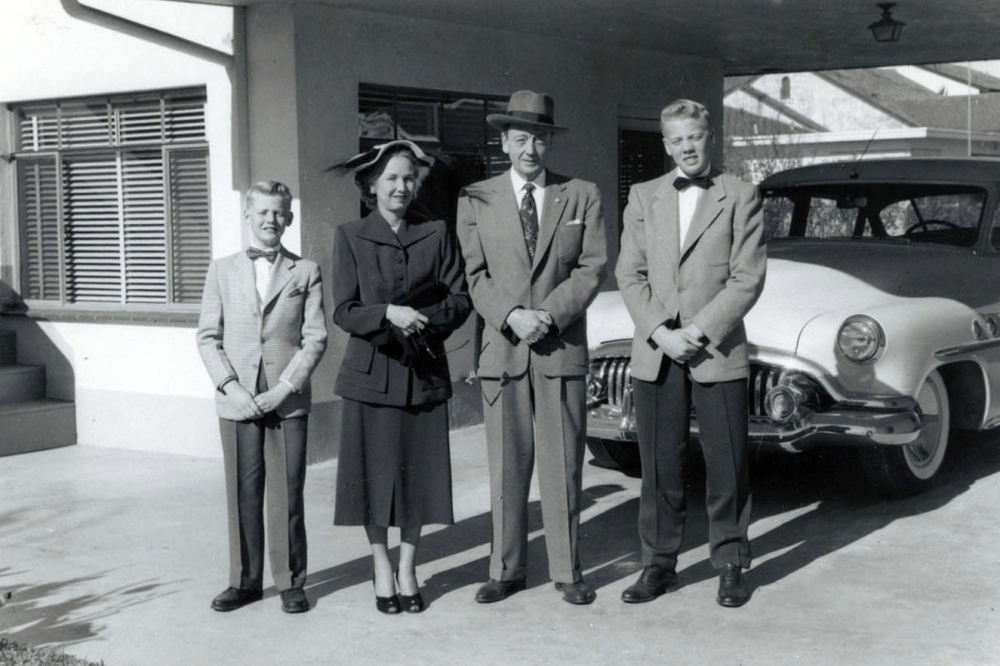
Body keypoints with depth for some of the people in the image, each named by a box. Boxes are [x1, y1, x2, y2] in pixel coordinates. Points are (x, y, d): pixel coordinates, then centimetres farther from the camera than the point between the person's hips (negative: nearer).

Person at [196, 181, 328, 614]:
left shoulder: (306, 272, 5)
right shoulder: (222, 270, 10)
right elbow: (208, 337, 6)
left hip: (288, 402, -1)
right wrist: (230, 387, -7)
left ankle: (291, 582, 14)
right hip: (237, 402, 1)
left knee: (287, 494, 2)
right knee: (242, 494, 7)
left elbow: (315, 339, 0)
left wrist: (284, 389, -10)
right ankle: (244, 580, 19)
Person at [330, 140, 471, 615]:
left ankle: (408, 570, 19)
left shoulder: (437, 235, 6)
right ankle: (381, 570, 19)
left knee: (419, 469, 5)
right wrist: (388, 313, -21)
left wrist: (425, 321, -16)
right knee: (374, 470, 4)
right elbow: (343, 312, -4)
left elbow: (460, 300, 2)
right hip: (371, 372, -1)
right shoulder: (350, 237, 2)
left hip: (423, 371, 1)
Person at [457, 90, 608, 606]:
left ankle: (567, 571, 12)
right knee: (506, 467, 5)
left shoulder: (582, 196, 8)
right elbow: (475, 274, 4)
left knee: (563, 466, 2)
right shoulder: (476, 200, 9)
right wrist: (511, 316, -13)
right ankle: (506, 570, 15)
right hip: (501, 349, 1)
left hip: (562, 347, 0)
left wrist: (550, 315, -13)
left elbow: (592, 267, 1)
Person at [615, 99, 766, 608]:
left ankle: (731, 566, 16)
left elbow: (747, 279, -5)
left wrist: (698, 331, -13)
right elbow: (630, 274, 4)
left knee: (726, 466, 3)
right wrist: (660, 332, -9)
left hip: (719, 352, -2)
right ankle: (659, 564, 18)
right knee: (659, 466, 7)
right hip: (654, 355, 2)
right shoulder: (644, 198, 11)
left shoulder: (740, 197, 3)